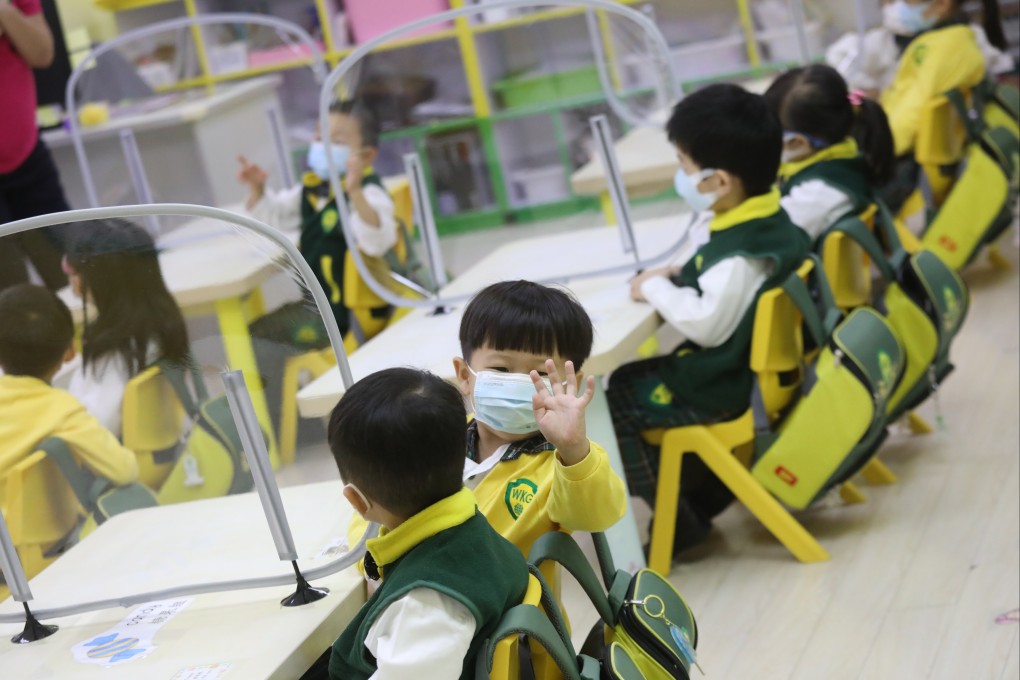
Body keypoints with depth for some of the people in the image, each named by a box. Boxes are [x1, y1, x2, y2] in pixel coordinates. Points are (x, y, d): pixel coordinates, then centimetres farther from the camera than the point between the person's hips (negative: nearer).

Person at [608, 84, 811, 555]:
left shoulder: (740, 254, -28)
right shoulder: (772, 221, 1)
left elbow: (706, 322, -30)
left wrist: (656, 289, -17)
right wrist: (680, 278, 3)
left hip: (729, 388, -10)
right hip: (756, 366, 10)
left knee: (612, 401, -4)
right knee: (639, 375, 26)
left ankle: (678, 519, 4)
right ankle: (703, 491, 28)